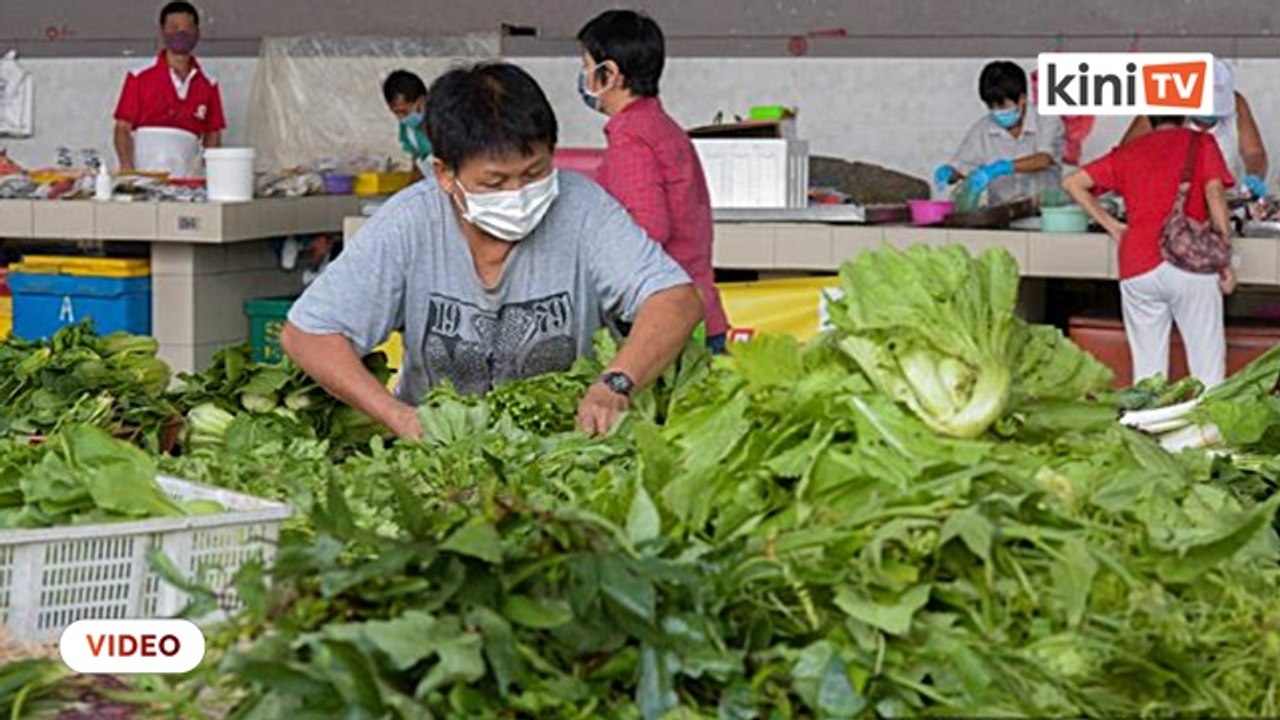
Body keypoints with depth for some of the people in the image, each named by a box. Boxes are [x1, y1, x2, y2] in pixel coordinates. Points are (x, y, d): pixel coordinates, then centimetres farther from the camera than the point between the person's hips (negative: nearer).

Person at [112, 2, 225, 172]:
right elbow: (123, 129, 4)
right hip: (147, 170, -2)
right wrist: (127, 168, -11)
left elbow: (213, 135, 16)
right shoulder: (140, 78, 5)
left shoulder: (208, 85, 12)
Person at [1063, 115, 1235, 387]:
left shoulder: (1127, 152, 18)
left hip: (1137, 267, 3)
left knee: (1147, 367, 7)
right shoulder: (1200, 143, 10)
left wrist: (1113, 227, 15)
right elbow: (1215, 194, -2)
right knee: (1207, 364, -1)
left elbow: (1073, 183, 13)